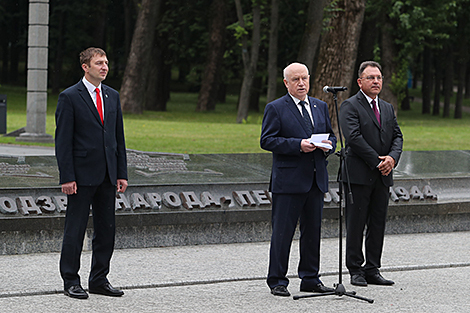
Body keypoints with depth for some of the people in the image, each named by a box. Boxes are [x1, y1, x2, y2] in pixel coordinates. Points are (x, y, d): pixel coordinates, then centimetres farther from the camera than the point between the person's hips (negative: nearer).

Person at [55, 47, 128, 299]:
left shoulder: (112, 96, 13)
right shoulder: (69, 97, -5)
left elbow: (119, 137, 15)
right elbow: (63, 141, -8)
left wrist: (122, 173, 9)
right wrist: (67, 177, -14)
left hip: (107, 175, 6)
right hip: (82, 175, -6)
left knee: (106, 230, 9)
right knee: (75, 229, -1)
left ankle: (99, 280, 18)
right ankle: (71, 282, 7)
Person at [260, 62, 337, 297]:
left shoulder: (320, 107, 16)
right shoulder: (275, 109, -2)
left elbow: (331, 135, 21)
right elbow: (267, 141, -10)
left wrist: (328, 146, -3)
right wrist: (298, 145, -19)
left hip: (316, 180, 6)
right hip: (288, 180, -6)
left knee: (313, 231, 10)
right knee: (282, 232, -4)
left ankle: (310, 279, 19)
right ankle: (277, 281, 2)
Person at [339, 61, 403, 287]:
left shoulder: (388, 108, 18)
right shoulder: (350, 106, -4)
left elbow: (397, 136, 12)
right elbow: (353, 137, -15)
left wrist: (392, 158, -9)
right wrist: (377, 161, -15)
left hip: (382, 175, 6)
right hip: (358, 175, -6)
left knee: (378, 224, 6)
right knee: (356, 225, -2)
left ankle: (372, 270, 11)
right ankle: (355, 270, 4)